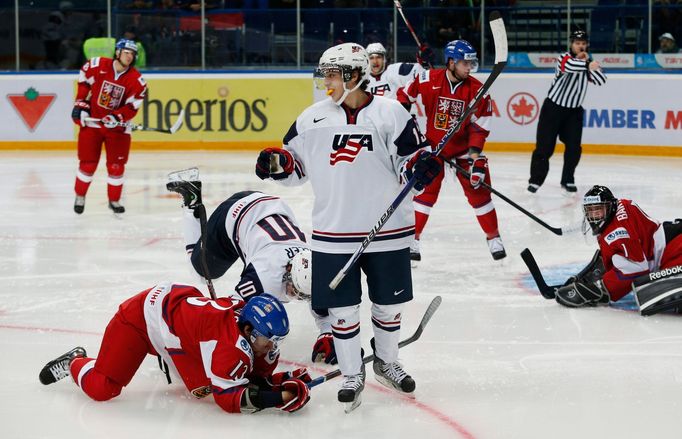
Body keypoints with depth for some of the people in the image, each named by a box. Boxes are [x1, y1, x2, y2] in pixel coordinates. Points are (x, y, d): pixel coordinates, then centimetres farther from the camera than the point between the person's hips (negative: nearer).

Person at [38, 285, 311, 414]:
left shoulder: (259, 333, -12)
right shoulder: (229, 342, -36)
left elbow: (257, 377, 0)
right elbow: (228, 399, -35)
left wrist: (284, 381, -19)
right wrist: (279, 398, -39)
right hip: (140, 314, -8)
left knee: (204, 386, 6)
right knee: (101, 388, -14)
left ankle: (169, 360, 32)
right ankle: (75, 363, 17)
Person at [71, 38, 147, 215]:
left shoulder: (136, 81, -12)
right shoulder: (97, 66, -12)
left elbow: (132, 107, -11)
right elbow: (83, 81, 6)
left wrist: (117, 117, -28)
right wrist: (80, 105, 2)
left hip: (117, 126, 1)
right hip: (91, 121, -1)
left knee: (116, 166, 1)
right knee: (88, 163, 1)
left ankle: (114, 200, 18)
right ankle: (80, 196, 21)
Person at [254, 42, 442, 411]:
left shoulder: (390, 114, -5)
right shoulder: (313, 117, 4)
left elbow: (409, 162, -2)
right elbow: (296, 162, 13)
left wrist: (423, 164, -24)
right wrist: (275, 162, -7)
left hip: (387, 230, -1)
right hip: (334, 233, 1)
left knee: (389, 303, 13)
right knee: (342, 308, 3)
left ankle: (386, 362, 36)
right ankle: (352, 375, 19)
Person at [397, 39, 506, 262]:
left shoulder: (477, 90, -14)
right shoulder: (429, 80, -16)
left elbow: (480, 127, -12)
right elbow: (404, 94, -1)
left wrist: (476, 157, -19)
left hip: (463, 149, 1)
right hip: (433, 146, -1)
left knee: (479, 191, 0)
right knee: (426, 191, -3)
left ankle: (493, 237, 14)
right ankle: (412, 238, 8)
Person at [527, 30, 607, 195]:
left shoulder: (586, 63, 5)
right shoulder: (563, 58, -12)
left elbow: (601, 81, -9)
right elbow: (569, 66, -38)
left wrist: (588, 61, -17)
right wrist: (587, 65, -55)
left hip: (574, 110, 5)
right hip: (553, 107, -5)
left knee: (574, 148, -2)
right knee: (545, 147, -5)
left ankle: (567, 181, 10)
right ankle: (535, 180, 5)